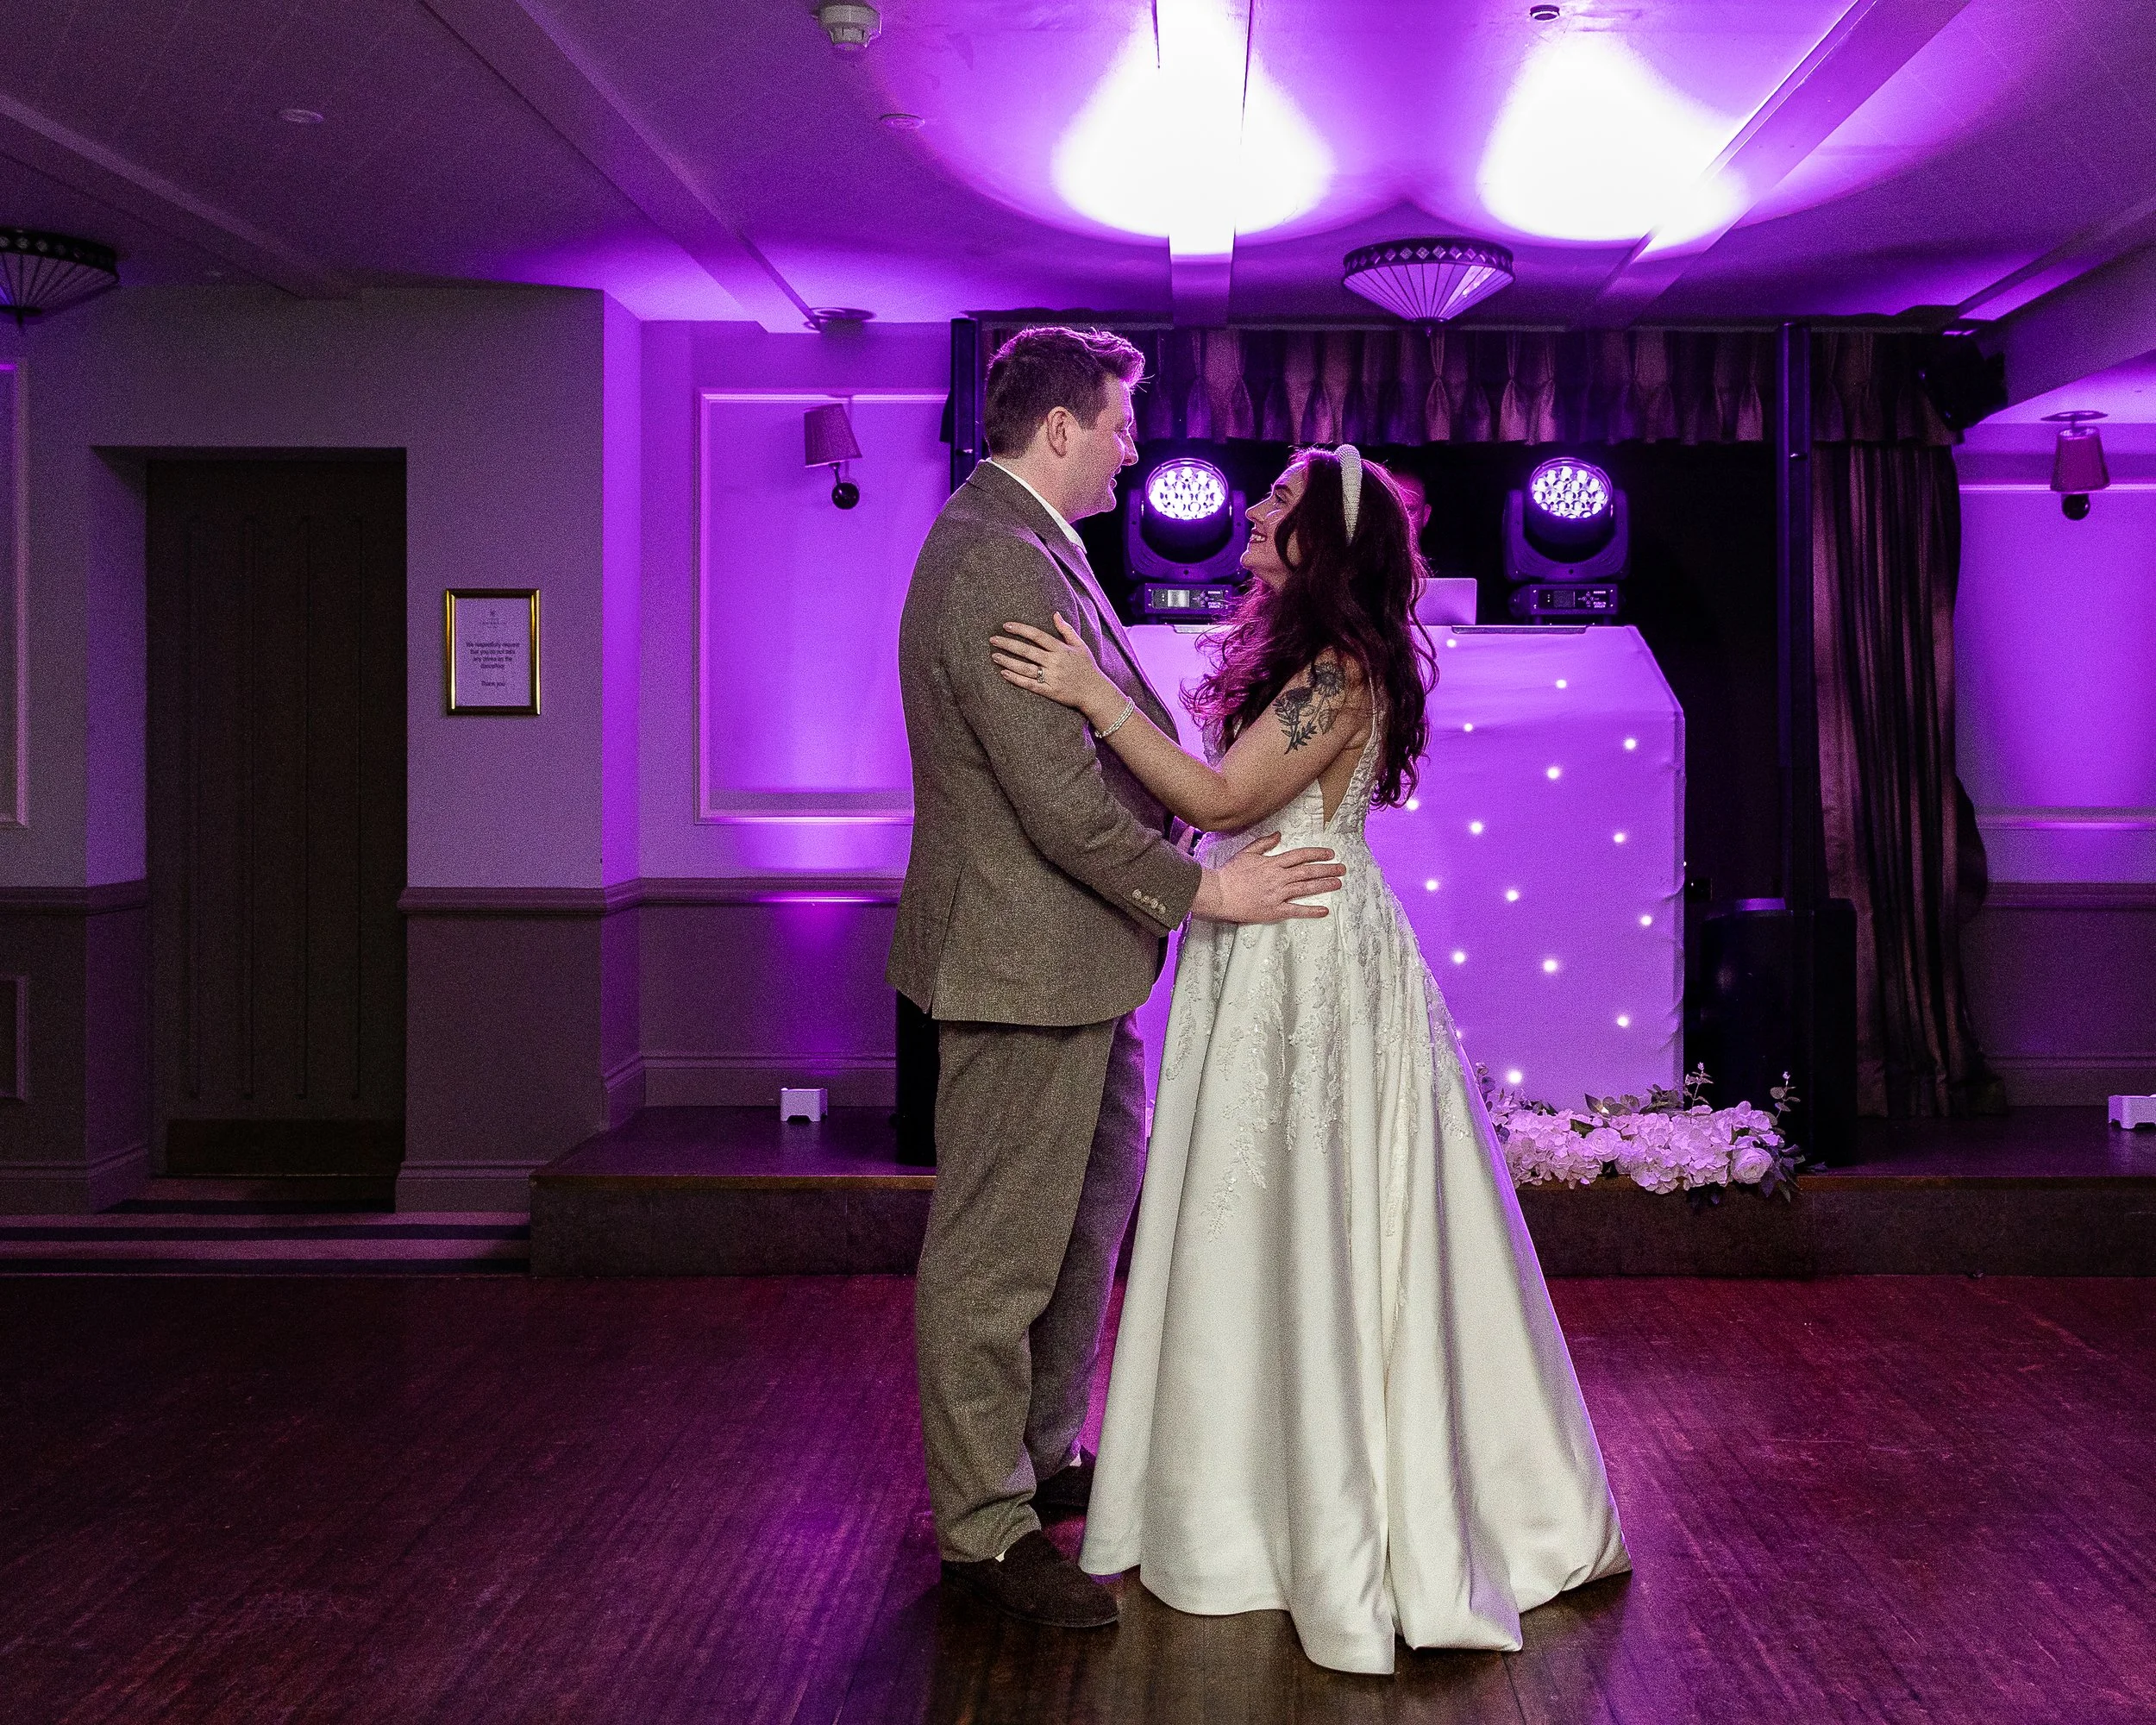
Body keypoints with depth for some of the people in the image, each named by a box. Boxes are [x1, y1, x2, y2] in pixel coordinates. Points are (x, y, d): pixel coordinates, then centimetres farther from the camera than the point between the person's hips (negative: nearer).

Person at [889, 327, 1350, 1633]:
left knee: (1090, 1216, 22)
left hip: (1074, 953, 11)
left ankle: (1043, 1456, 36)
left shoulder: (1024, 545, 13)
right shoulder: (997, 565, -22)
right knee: (999, 1252, 0)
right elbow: (1059, 797, -25)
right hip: (1025, 960, -11)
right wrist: (1199, 890, -16)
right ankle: (983, 1527, 11)